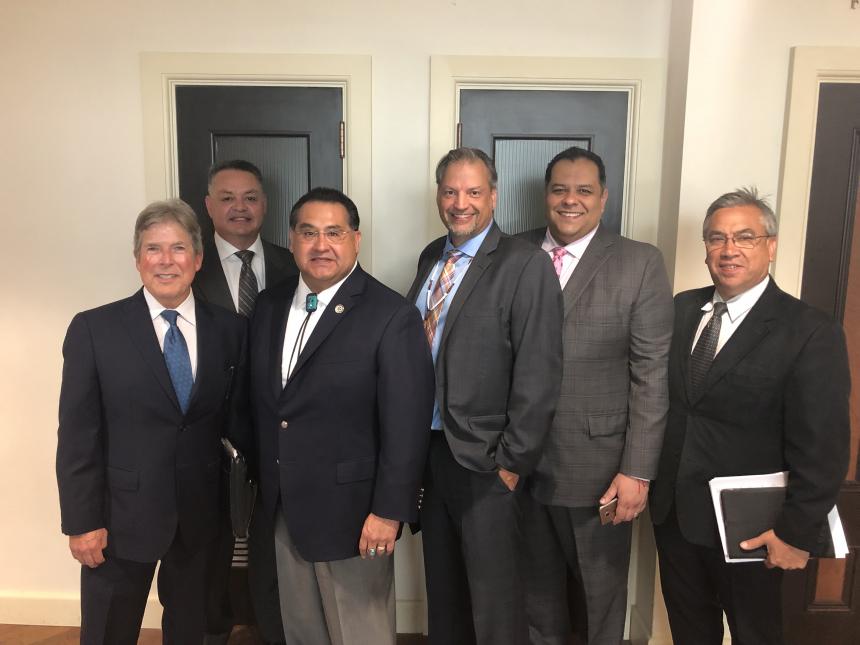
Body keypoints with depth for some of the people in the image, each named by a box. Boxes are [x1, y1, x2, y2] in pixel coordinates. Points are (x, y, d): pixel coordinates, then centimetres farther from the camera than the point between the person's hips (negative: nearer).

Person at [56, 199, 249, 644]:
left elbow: (235, 418, 3)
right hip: (122, 512, -2)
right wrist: (82, 522, -9)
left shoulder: (230, 329, -1)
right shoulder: (93, 329, -7)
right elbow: (77, 435, -7)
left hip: (200, 512, 2)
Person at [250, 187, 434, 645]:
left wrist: (389, 511, -16)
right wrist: (261, 479, 12)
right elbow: (260, 401, 11)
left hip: (350, 511, -6)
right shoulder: (269, 306, 4)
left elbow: (406, 425, -16)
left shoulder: (391, 317, -16)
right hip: (282, 508, 6)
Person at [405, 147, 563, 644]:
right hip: (429, 446, 6)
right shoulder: (431, 257, 8)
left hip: (484, 457, -6)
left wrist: (513, 460, -15)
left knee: (494, 594, 11)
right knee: (442, 584, 23)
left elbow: (538, 375, -16)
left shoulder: (526, 265, -13)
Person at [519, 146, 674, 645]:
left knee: (603, 590, 18)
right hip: (519, 457, 3)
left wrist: (638, 471, -11)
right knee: (537, 584, 21)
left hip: (597, 463, -2)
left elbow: (651, 375, -8)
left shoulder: (641, 263, -6)